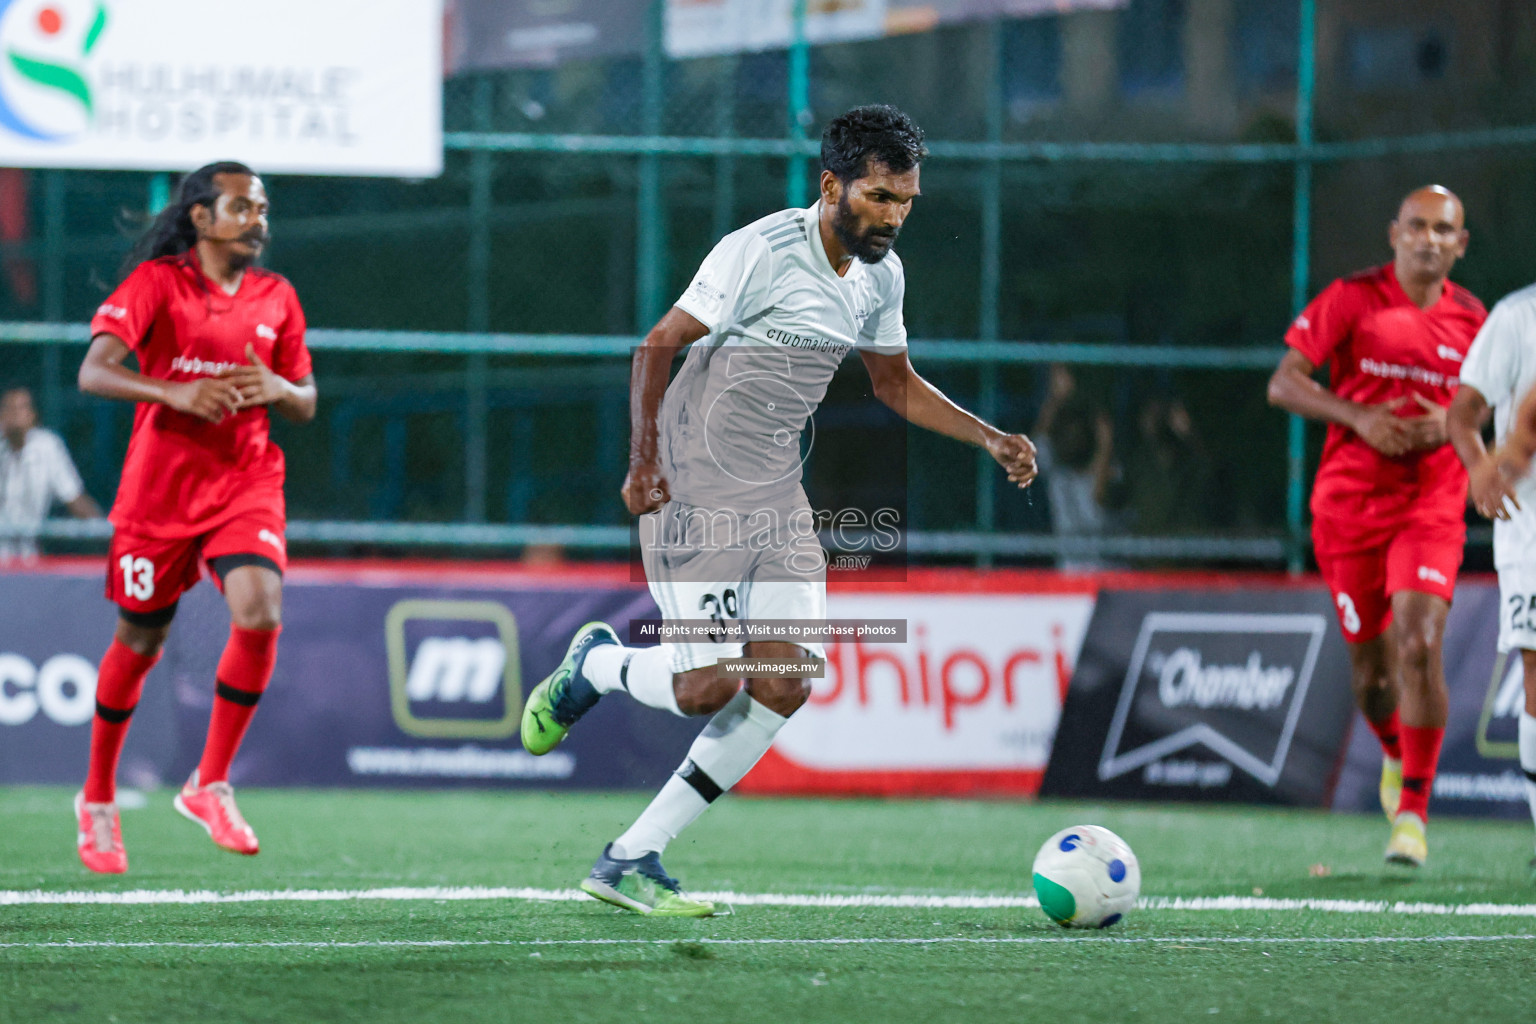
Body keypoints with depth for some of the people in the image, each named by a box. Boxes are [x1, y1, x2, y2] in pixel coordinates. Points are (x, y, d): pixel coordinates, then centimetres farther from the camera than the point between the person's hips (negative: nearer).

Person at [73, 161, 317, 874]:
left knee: (260, 613, -21)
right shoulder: (157, 282, -6)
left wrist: (276, 389, -10)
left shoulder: (276, 298, 8)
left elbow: (305, 404, 14)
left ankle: (209, 783, -7)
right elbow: (94, 372, -17)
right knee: (140, 643, 6)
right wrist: (177, 393, -32)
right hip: (159, 487, -3)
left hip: (246, 481, 3)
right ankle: (97, 799, 27)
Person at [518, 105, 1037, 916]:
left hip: (775, 497, 8)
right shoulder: (761, 250, -17)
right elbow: (657, 348, -15)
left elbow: (895, 383, 22)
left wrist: (989, 438, 11)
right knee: (708, 687, -16)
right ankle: (595, 665, 20)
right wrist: (644, 460, -26)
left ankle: (629, 862, 2)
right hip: (695, 486, -8)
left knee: (786, 686, -5)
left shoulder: (880, 275, 7)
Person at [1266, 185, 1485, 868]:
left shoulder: (1470, 318, 7)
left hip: (1431, 503, 0)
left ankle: (1412, 812, -14)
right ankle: (1395, 755, 40)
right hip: (1349, 499, 0)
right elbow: (1283, 384, -5)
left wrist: (1448, 423, -4)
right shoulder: (1352, 300, -2)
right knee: (1370, 660, 5)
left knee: (1419, 643, -19)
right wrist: (1359, 417, -19)